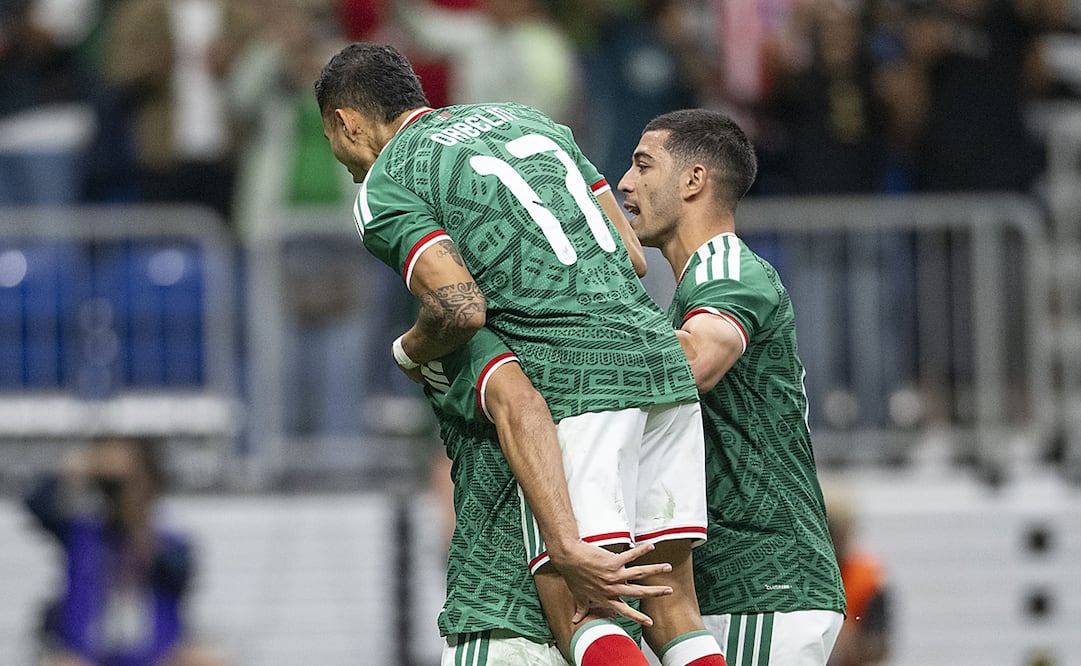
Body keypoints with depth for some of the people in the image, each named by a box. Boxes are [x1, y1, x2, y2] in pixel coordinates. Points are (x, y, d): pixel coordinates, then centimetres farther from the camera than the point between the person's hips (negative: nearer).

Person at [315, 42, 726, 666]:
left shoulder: (384, 188, 3)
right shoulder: (528, 117, 25)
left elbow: (463, 309, -12)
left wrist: (409, 352, 8)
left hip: (573, 379, -7)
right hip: (656, 345, 7)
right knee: (671, 605, 9)